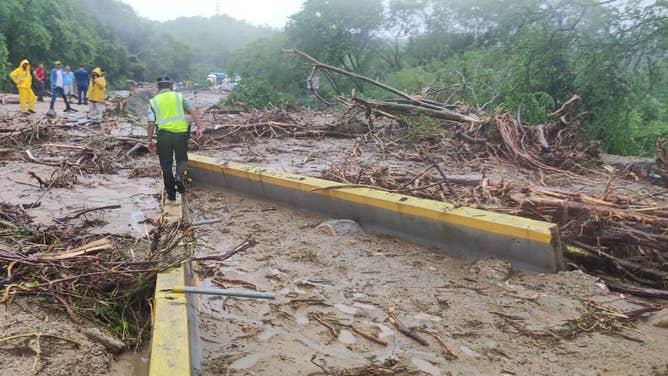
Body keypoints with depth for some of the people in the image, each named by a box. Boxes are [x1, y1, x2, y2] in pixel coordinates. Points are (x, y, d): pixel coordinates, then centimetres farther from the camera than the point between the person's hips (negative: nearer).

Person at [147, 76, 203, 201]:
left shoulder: (153, 102, 7)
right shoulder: (179, 96, 9)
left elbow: (151, 123, 2)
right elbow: (194, 111, -3)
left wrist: (150, 141, 9)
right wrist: (199, 128, -4)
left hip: (164, 134, 0)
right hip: (181, 133, 0)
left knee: (166, 165, 11)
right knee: (182, 159, 19)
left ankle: (171, 194, 15)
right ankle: (179, 176, -11)